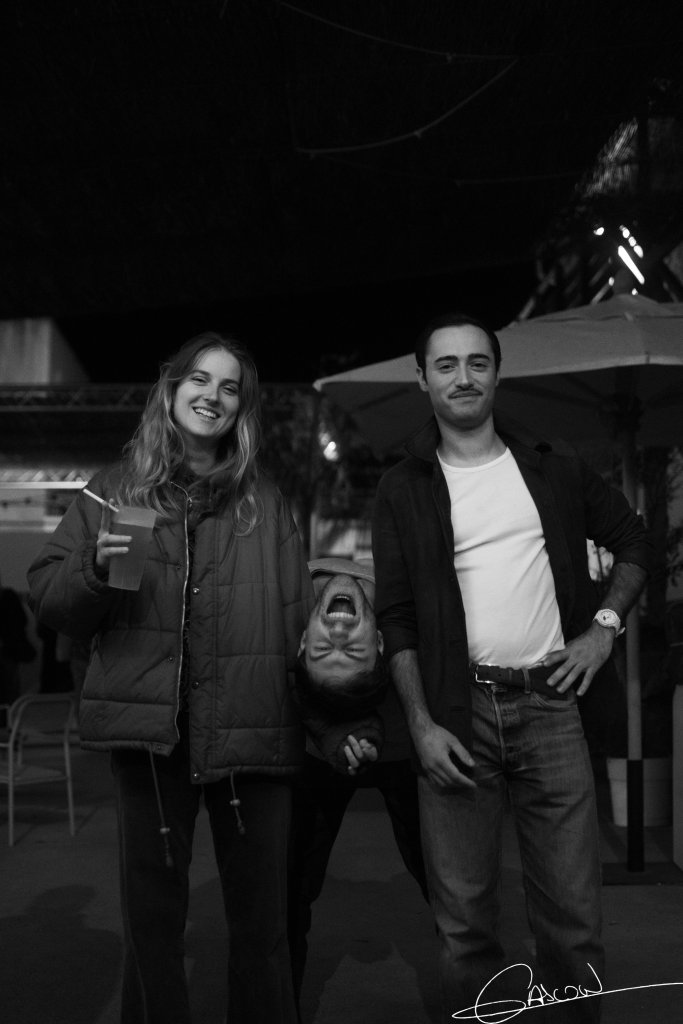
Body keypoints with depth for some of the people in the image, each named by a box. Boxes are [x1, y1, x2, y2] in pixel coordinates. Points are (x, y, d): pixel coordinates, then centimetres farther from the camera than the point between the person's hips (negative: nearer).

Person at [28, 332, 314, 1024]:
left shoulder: (265, 503, 11)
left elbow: (299, 620, 7)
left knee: (262, 918, 11)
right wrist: (95, 567, -13)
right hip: (149, 727, 0)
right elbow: (49, 601, 7)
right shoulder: (113, 491, 9)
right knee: (151, 917, 12)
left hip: (251, 728, 1)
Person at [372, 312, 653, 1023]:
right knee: (463, 921, 6)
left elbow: (634, 542, 18)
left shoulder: (553, 468, 7)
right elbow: (396, 617, 1)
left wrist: (603, 626, 4)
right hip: (455, 713, -1)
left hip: (549, 705, 1)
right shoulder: (403, 490, 3)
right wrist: (422, 726, -7)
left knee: (573, 915, 6)